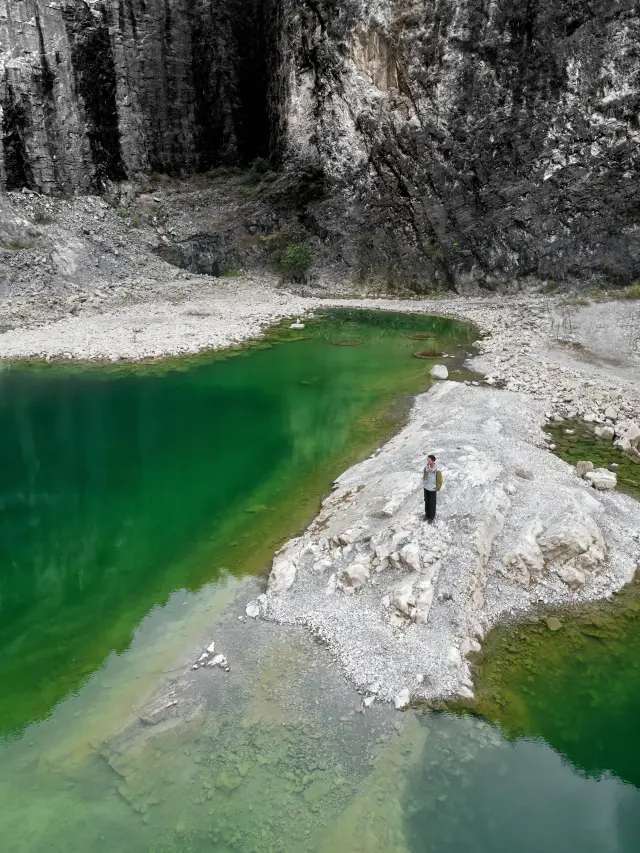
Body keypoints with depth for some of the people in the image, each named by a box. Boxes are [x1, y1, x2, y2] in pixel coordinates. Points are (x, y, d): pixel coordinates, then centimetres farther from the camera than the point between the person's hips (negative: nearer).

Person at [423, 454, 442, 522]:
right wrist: (424, 484, 10)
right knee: (426, 502, 20)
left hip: (432, 490, -5)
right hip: (426, 488, 5)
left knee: (432, 504, 11)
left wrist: (437, 490, -9)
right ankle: (427, 514, 39)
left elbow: (439, 482, -15)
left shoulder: (437, 471, -26)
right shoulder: (426, 467, -11)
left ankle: (431, 517, 29)